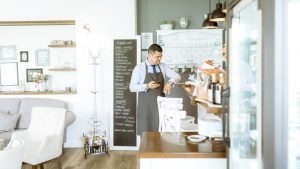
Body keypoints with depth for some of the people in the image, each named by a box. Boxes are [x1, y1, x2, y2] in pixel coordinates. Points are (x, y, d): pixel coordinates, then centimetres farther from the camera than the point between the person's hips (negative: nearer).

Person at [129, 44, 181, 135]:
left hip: (160, 104, 3)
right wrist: (147, 86, -22)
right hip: (146, 105, -3)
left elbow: (177, 76, 3)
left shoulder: (163, 66, 6)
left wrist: (170, 82, -19)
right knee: (146, 131, 1)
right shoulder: (139, 68, -4)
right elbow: (132, 87, -6)